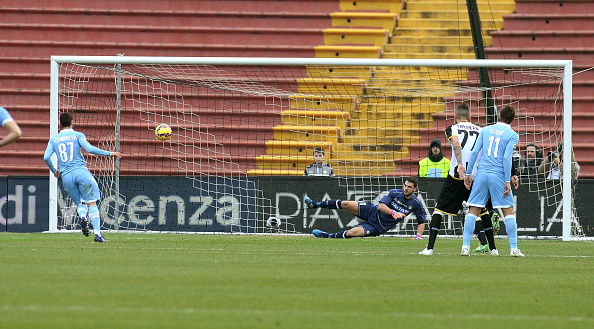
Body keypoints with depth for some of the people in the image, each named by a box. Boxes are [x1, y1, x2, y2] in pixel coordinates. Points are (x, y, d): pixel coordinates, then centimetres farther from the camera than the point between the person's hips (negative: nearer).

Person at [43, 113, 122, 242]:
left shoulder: (53, 139, 12)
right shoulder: (77, 135, 3)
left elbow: (46, 157, 4)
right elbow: (89, 149, -10)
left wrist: (54, 171, 22)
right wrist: (109, 153, -3)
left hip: (66, 176, 3)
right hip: (81, 171, -3)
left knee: (80, 203, 16)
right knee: (92, 203, -1)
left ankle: (82, 217, -19)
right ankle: (97, 233, -13)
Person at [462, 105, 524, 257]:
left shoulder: (486, 130, 12)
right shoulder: (512, 135, 1)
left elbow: (475, 152, 7)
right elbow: (507, 158, -8)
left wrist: (468, 173, 11)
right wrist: (508, 181, -9)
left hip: (481, 174, 3)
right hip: (498, 175, -3)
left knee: (473, 211, 5)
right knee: (508, 211, 3)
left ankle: (465, 247, -1)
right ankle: (514, 248, -1)